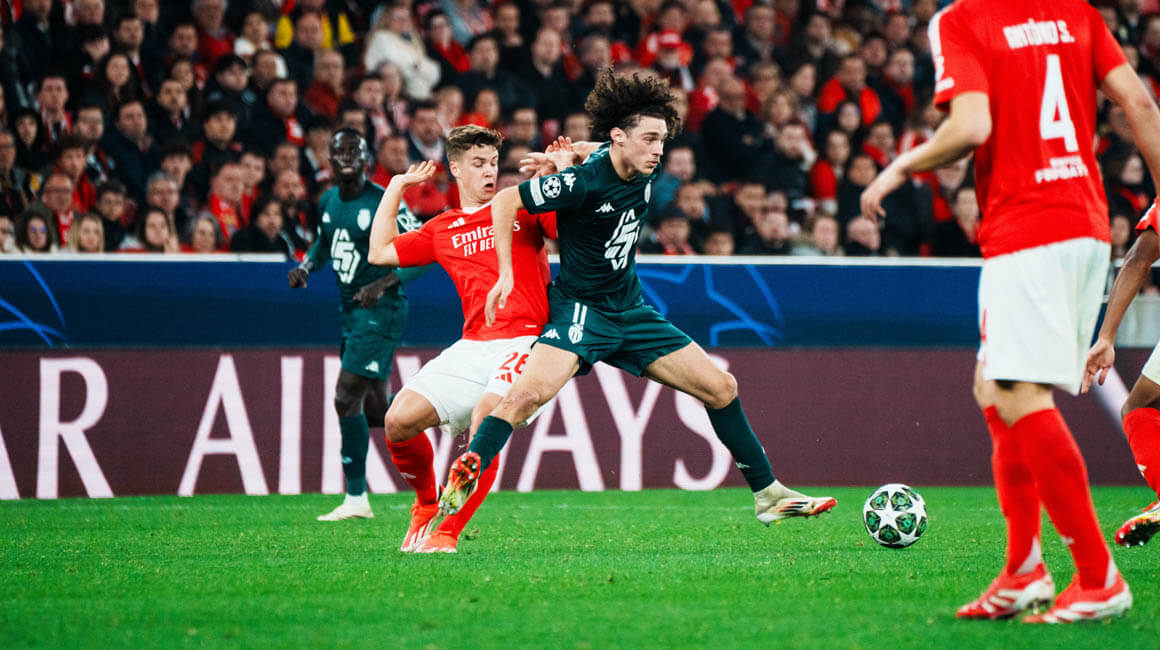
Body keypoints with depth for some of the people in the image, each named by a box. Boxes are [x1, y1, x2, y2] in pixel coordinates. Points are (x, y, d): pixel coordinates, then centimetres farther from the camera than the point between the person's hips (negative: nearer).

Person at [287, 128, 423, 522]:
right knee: (375, 408, 12)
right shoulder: (328, 202, 8)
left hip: (380, 310, -8)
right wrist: (306, 267, 6)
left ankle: (356, 499, -8)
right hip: (350, 310, 8)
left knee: (347, 399, -14)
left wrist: (382, 284, -24)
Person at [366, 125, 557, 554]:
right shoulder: (441, 231, 20)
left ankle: (448, 532, -20)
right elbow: (379, 253, 24)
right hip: (472, 347, 4)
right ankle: (426, 505, 16)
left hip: (524, 341, -4)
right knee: (400, 419, -12)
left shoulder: (523, 208, 11)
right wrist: (396, 188, 27)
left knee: (485, 417, -31)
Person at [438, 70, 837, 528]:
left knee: (721, 388, 4)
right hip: (579, 309, -7)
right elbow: (505, 201, -13)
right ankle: (455, 490, -22)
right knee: (528, 393, -30)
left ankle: (768, 496, 15)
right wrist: (506, 273, -16)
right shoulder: (584, 182, -22)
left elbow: (597, 153, 23)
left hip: (631, 312, 7)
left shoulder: (647, 172, -1)